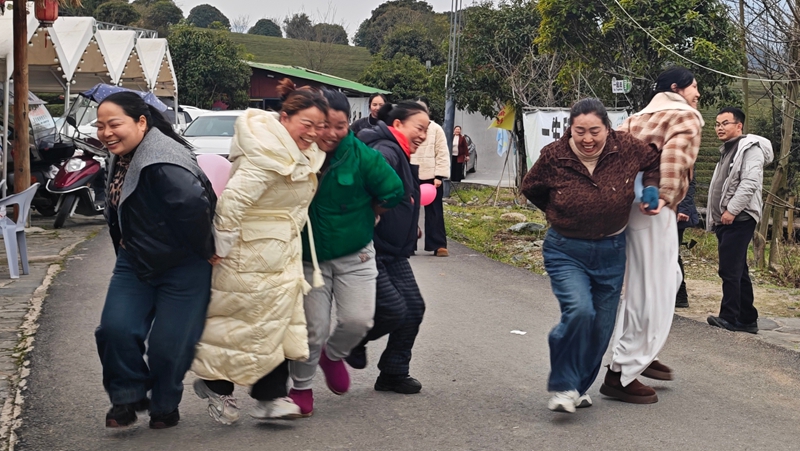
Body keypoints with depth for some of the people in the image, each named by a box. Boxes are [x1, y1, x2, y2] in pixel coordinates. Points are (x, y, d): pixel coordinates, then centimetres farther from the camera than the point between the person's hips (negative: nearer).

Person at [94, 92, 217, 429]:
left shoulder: (164, 164, -29)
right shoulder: (121, 158, 4)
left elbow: (195, 207, -39)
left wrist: (205, 251, -27)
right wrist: (126, 251, 15)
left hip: (182, 268, -8)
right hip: (135, 262, 8)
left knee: (168, 344, 1)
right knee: (116, 328, -5)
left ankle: (164, 407, 26)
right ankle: (128, 396, 17)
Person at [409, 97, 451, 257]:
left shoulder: (436, 129, 2)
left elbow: (442, 154, -1)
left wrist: (439, 176, -9)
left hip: (430, 177, -2)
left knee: (434, 211, 0)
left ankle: (438, 245, 1)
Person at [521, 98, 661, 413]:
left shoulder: (626, 149, -11)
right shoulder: (554, 157, -14)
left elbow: (654, 161, 12)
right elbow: (531, 189, 6)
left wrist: (652, 191, -3)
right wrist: (559, 215, 5)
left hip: (611, 251, 3)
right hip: (566, 251, -3)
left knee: (602, 327, 8)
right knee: (579, 311, -25)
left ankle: (580, 386, 30)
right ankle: (563, 386, -8)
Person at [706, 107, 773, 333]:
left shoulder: (750, 148, -7)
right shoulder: (727, 150, 23)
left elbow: (750, 182, -19)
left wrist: (732, 210, -22)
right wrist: (715, 217, 20)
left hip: (739, 219, -10)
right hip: (725, 220, 10)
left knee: (730, 270, -11)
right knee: (738, 272, 10)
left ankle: (730, 317, -8)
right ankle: (747, 319, 14)